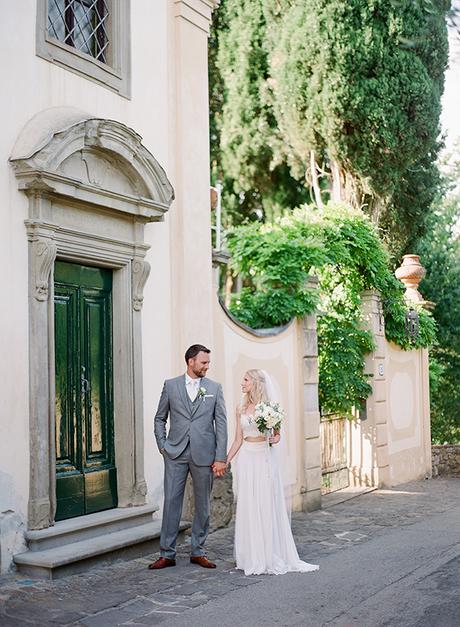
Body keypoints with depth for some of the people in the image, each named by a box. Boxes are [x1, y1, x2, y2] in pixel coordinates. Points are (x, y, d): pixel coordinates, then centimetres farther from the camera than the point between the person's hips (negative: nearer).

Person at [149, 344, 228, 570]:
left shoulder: (215, 388, 5)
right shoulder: (171, 386, 5)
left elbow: (221, 424, 2)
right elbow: (160, 418, 12)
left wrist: (220, 458, -4)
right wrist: (162, 445, 1)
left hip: (203, 455, 1)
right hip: (175, 454, 0)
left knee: (203, 505, 8)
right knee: (171, 502, 1)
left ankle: (198, 552, 20)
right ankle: (167, 554, 9)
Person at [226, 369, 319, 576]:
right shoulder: (241, 409, 9)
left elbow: (277, 433, 2)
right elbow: (238, 440, 10)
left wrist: (275, 438, -20)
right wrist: (225, 461, 4)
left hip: (266, 458, -3)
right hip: (247, 458, 3)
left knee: (268, 505, -1)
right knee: (248, 507, 4)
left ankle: (272, 556, 9)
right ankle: (252, 557, 14)